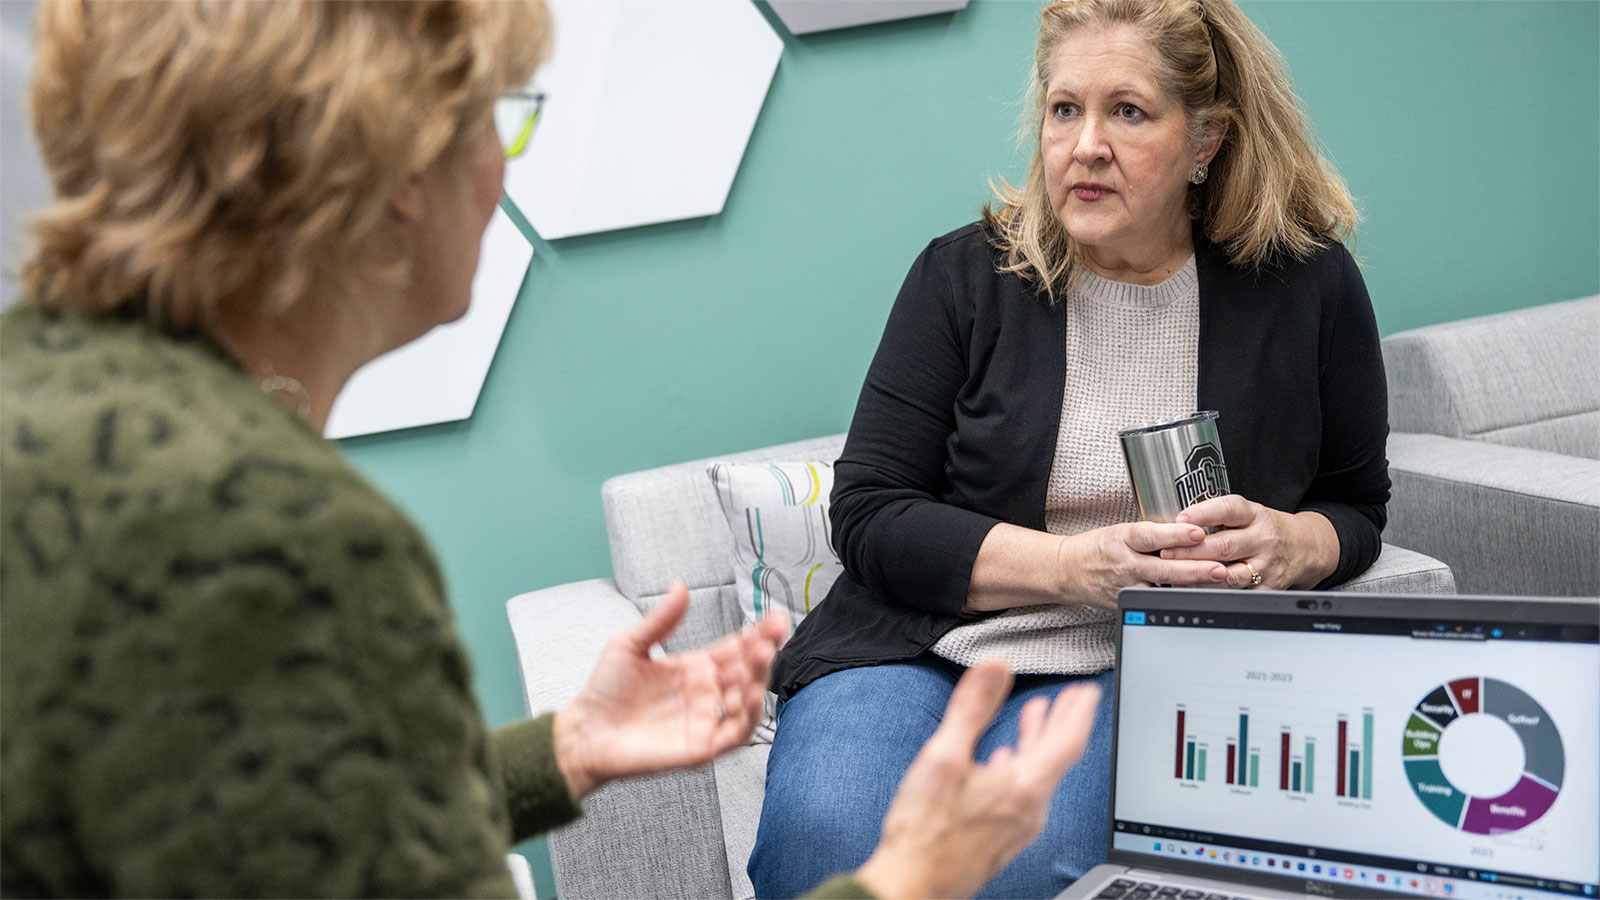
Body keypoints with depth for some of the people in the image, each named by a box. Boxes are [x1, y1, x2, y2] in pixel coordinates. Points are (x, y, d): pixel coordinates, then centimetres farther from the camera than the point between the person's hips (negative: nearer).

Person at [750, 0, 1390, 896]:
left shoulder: (1308, 284, 4)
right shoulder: (966, 275, 3)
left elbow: (1357, 504, 16)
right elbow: (869, 514, -1)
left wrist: (1291, 545, -9)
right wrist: (1074, 567, -15)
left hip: (1132, 666, 0)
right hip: (919, 645, 1)